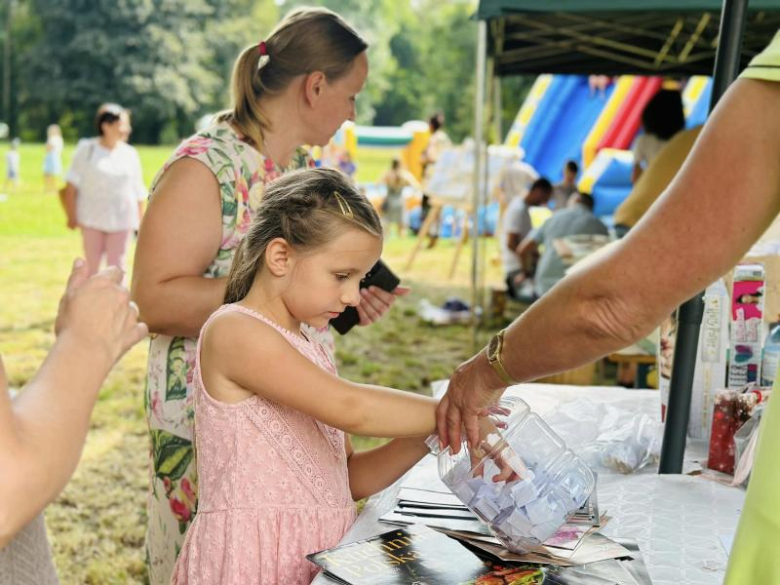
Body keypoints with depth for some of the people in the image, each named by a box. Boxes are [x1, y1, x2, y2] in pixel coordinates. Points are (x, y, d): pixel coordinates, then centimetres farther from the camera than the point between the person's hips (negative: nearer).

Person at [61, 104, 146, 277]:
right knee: (91, 266, 7)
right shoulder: (86, 149, -2)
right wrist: (71, 216, -6)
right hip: (92, 219, -1)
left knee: (116, 266, 0)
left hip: (121, 220, 1)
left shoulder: (130, 154, 3)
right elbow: (71, 186, -2)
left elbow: (138, 192, 6)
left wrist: (141, 222, 4)